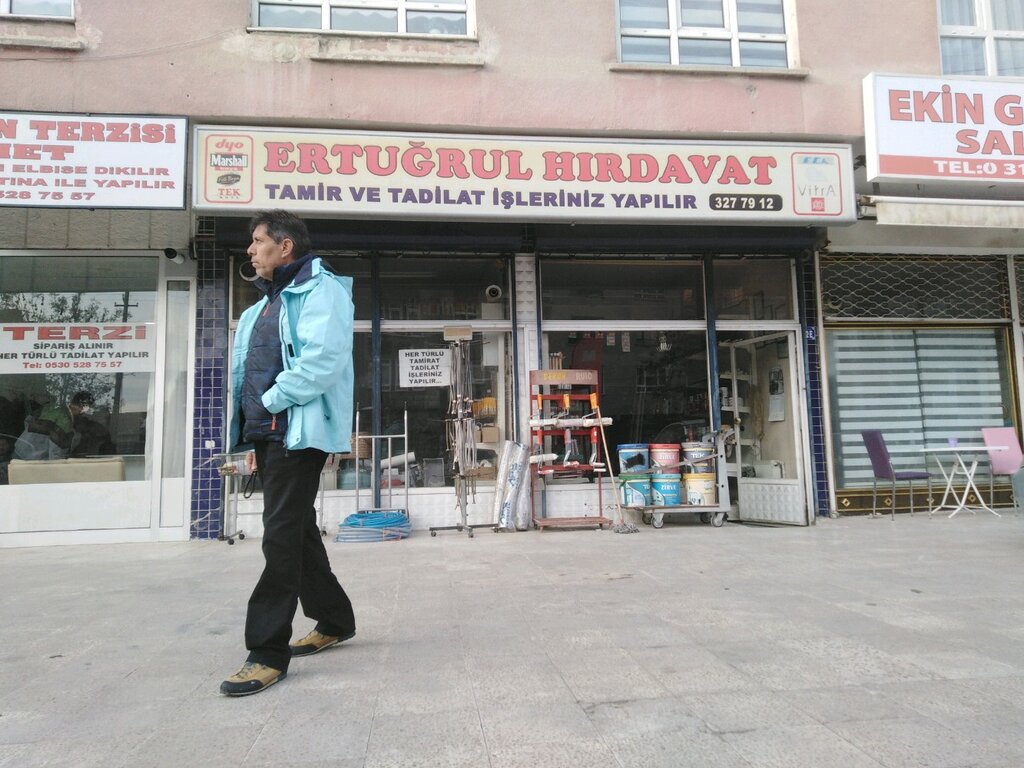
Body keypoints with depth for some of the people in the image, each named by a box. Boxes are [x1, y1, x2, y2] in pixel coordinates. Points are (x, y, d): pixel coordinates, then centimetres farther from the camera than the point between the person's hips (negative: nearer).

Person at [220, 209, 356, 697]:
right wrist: (254, 435, 16)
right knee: (298, 531, 15)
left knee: (281, 536, -9)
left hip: (298, 432, -10)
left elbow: (323, 360, -22)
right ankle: (335, 620, 29)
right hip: (270, 433, 10)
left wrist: (271, 402, -13)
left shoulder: (320, 289, -7)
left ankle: (268, 653, -2)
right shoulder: (268, 302, 22)